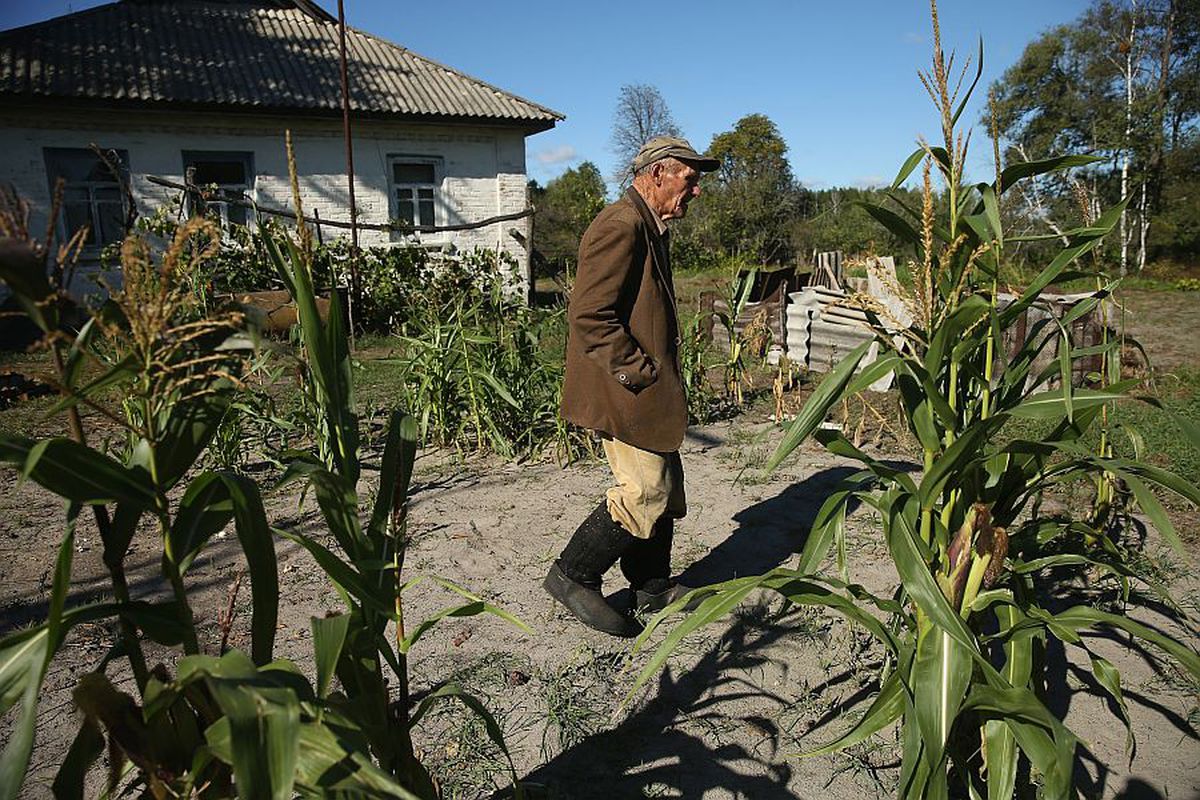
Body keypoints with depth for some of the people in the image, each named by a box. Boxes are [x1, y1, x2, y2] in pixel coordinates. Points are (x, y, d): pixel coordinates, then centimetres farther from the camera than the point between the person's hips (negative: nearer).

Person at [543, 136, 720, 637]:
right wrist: (640, 371, -19)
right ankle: (573, 576, 7)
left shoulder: (648, 229, 19)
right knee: (645, 492, -7)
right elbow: (589, 316, -24)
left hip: (649, 391, 11)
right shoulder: (620, 227, -17)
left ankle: (653, 586, 28)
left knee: (665, 488, 15)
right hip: (625, 393, -11)